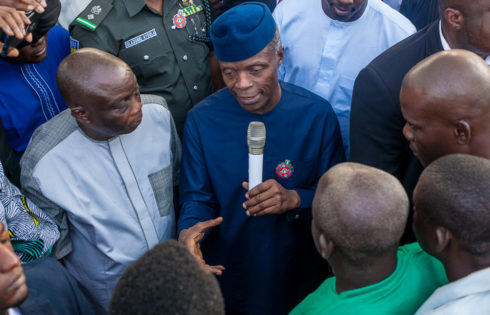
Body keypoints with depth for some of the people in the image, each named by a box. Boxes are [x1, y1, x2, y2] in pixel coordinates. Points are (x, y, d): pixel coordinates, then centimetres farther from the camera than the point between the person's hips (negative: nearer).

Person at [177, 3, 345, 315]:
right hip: (226, 275, 1)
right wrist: (189, 231, -27)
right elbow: (197, 197, -5)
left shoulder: (316, 114, -15)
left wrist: (295, 199, -28)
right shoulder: (202, 119, -12)